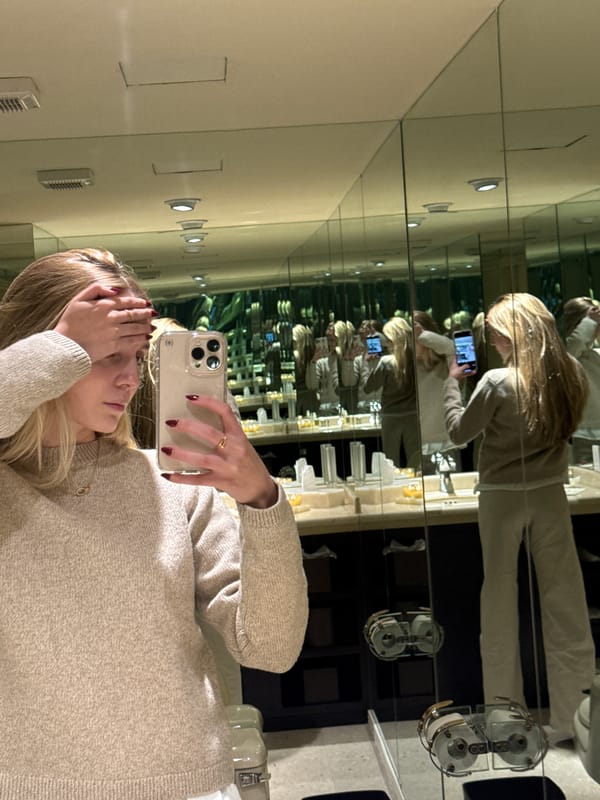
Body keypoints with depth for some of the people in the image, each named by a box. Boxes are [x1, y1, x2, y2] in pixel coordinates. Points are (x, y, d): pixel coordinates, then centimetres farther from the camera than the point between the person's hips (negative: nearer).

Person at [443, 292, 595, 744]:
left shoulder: (497, 382, -17)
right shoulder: (571, 374, -4)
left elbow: (459, 432, -5)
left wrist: (453, 383, 7)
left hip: (502, 498, -3)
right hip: (551, 495, 3)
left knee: (500, 600, 9)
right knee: (564, 603, 8)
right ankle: (569, 719, 16)